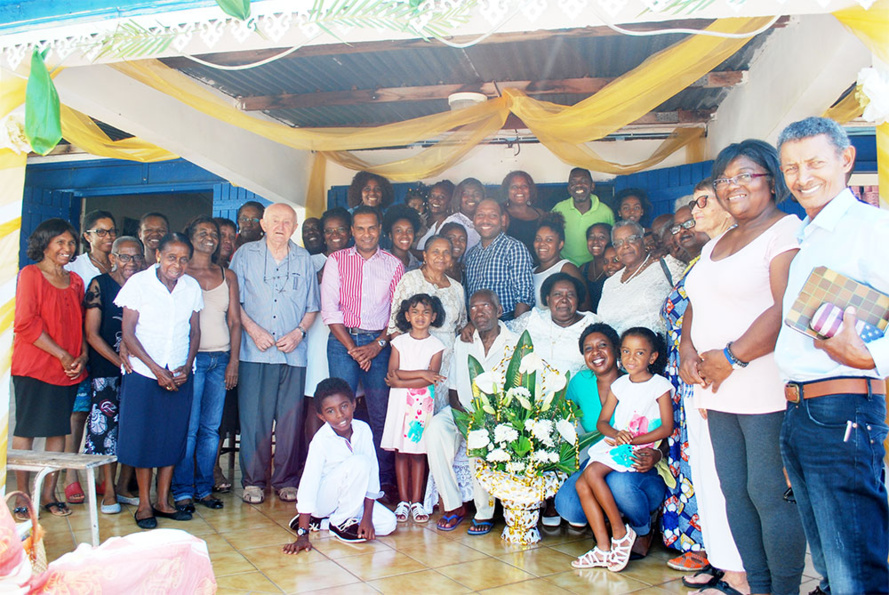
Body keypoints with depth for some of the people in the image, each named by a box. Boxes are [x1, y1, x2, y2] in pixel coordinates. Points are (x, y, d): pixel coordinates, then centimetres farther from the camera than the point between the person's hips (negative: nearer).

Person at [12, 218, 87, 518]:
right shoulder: (30, 275, -3)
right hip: (33, 367, -5)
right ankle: (23, 495, 12)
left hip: (68, 369, 5)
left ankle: (49, 493, 17)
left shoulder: (75, 280, 14)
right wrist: (62, 355, -13)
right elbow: (26, 324, -11)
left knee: (59, 431, 8)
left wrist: (82, 356, -2)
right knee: (26, 431, 2)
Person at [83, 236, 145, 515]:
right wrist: (120, 361, -10)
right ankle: (108, 491, 9)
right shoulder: (99, 285, -2)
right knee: (106, 424, -3)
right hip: (105, 368, -3)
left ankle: (124, 486, 17)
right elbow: (91, 333, -5)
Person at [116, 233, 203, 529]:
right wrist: (157, 370, -12)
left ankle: (163, 501, 19)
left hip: (180, 375, 3)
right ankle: (144, 504, 16)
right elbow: (128, 332, -6)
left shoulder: (192, 287, 4)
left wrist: (187, 366, -6)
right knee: (142, 436, 2)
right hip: (143, 374, -3)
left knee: (174, 438, 6)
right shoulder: (138, 283, -6)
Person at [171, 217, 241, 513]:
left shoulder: (228, 275, 13)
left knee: (211, 428, 6)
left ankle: (204, 488, 17)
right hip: (191, 357, -3)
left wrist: (233, 361, 3)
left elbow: (234, 321, 11)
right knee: (188, 428, -3)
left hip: (221, 358, 3)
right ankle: (182, 491, 9)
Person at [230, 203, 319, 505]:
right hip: (254, 352, -1)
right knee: (253, 417, -1)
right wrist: (253, 329, -8)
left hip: (293, 352, 2)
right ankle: (253, 480, 13)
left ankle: (286, 480, 15)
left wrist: (299, 332, -3)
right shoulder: (245, 255, 7)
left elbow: (312, 307, 14)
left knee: (290, 418, 3)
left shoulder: (304, 260, 12)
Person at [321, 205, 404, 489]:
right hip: (343, 341, 0)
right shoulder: (337, 261, 7)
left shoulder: (394, 265, 9)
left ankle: (385, 477, 10)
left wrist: (378, 345, -7)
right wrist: (352, 347, -8)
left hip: (379, 343, 1)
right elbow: (329, 309, 0)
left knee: (381, 412, 1)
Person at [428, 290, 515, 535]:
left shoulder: (515, 345, 1)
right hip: (463, 411, 4)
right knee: (435, 429, -27)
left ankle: (485, 512, -15)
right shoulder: (462, 344, 14)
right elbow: (453, 390, 12)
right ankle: (452, 505, -14)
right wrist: (462, 415, -9)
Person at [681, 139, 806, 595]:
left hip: (767, 390, -8)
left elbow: (788, 309, -17)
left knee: (770, 495, -3)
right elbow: (696, 306, 21)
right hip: (719, 389, 8)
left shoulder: (787, 231, -6)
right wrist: (688, 350, 2)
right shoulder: (716, 245, 20)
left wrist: (730, 357, -16)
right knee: (736, 493, 11)